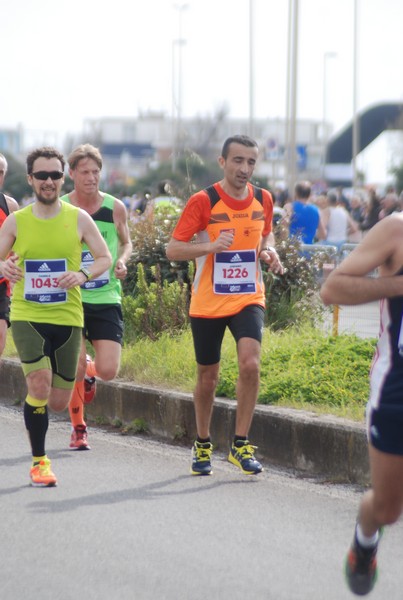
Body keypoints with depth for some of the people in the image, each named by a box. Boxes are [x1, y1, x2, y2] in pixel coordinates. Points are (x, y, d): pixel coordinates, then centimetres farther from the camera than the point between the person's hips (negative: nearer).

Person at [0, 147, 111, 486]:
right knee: (39, 384, -21)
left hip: (67, 318, 1)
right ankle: (39, 461, -7)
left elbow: (105, 257, 4)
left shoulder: (78, 219, 0)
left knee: (59, 403, 4)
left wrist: (83, 275, -16)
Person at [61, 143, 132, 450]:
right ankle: (78, 428, 14)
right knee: (75, 363, -9)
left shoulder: (115, 208, 0)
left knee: (109, 371, -8)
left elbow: (126, 243, 16)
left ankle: (89, 370, 31)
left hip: (107, 298, 1)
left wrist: (122, 261, -5)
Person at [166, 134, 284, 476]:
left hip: (249, 298, 2)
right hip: (208, 303, -2)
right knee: (208, 378, 9)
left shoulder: (263, 200, 1)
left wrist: (269, 252, -3)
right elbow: (173, 249, -11)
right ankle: (202, 445, 30)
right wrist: (210, 246, -27)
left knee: (250, 363, -20)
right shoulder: (203, 202, -11)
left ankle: (240, 445, -9)